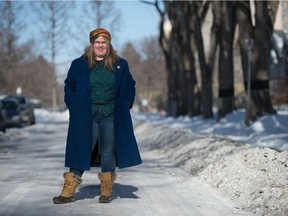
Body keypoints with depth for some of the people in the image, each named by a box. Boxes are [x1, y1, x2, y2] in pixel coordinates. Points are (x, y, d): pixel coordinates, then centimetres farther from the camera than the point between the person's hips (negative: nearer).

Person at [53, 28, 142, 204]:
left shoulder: (120, 65, 6)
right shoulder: (79, 65, 4)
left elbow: (130, 85, 15)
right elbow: (69, 86, 12)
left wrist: (125, 106, 6)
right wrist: (73, 107, 2)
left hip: (111, 117, 1)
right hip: (85, 117, -1)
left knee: (108, 153, 5)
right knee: (79, 152, -1)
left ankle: (106, 192, 14)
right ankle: (69, 191, 1)